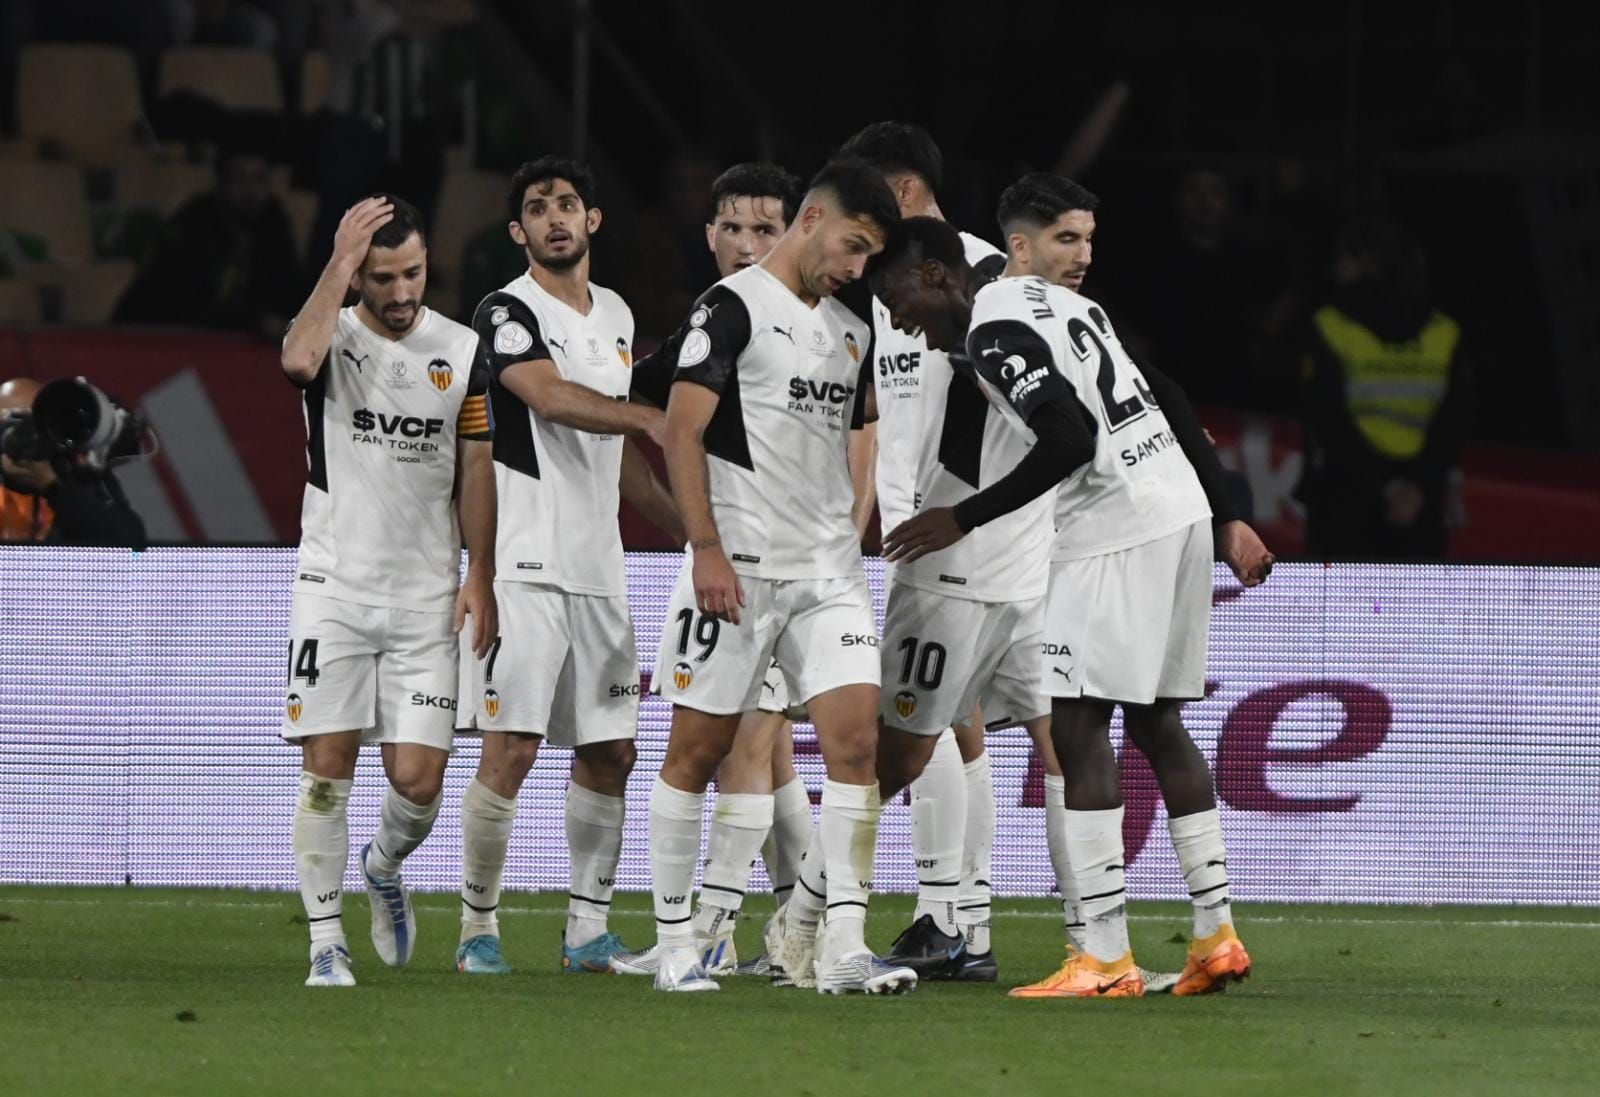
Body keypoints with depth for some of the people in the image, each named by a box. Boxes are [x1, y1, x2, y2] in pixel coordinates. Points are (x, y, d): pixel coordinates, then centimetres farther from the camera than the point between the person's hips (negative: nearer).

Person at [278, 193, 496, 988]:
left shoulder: (461, 352, 6)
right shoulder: (331, 337, -2)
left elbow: (475, 472, 10)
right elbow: (298, 360, -28)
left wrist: (479, 577, 4)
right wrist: (339, 263, -24)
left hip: (425, 594, 2)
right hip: (334, 586, -2)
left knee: (419, 781, -3)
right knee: (326, 766, -6)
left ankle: (383, 868, 30)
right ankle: (325, 941, 2)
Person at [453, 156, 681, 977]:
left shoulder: (615, 315, 18)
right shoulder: (506, 314, -7)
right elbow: (550, 397, -25)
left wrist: (686, 525, 25)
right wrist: (650, 417, -39)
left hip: (596, 564, 7)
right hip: (524, 562, -7)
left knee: (609, 751, 6)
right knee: (510, 748, -11)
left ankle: (588, 930, 13)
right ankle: (477, 926, -2)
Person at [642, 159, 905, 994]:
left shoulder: (847, 331, 18)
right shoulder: (733, 307, -6)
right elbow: (682, 431, -12)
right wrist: (707, 549, -20)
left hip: (828, 568, 6)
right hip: (739, 564, -6)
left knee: (855, 737, -8)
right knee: (697, 750, 1)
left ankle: (838, 945, -11)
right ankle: (674, 942, 9)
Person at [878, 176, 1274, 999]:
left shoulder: (993, 330, -10)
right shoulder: (1060, 303, 20)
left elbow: (1072, 437, -22)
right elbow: (1171, 405, 21)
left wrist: (964, 520, -15)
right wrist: (1228, 520, 24)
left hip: (1116, 531, -10)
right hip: (1182, 513, 10)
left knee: (1078, 729, -8)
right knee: (1157, 723, 16)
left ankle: (1105, 959, -12)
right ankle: (1217, 937, 17)